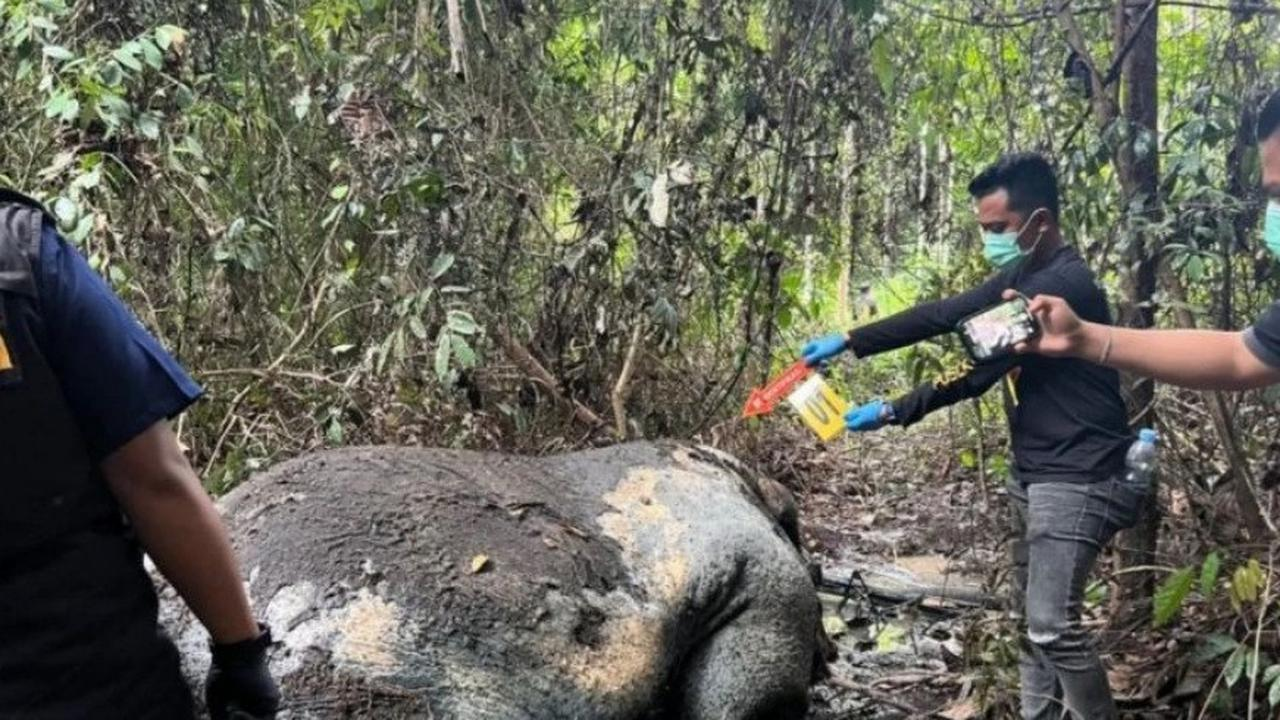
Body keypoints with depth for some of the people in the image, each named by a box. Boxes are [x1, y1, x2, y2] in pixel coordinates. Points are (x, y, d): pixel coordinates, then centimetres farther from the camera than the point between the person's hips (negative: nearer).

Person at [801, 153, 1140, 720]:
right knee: (1032, 614, 14)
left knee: (1053, 626, -12)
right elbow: (942, 316, 6)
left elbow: (979, 370, -23)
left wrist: (892, 413, -19)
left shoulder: (1063, 285, -21)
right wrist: (849, 342, -2)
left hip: (1077, 479, -10)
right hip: (1035, 472, 10)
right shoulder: (1022, 276, 9)